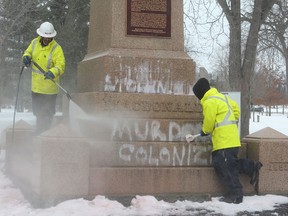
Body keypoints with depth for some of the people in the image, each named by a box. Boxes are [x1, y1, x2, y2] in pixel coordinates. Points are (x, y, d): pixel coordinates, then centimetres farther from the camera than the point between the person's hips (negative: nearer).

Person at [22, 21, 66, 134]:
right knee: (37, 110, 20)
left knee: (47, 113, 3)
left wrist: (53, 72, -43)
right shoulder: (35, 42, 3)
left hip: (49, 87, -6)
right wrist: (26, 56, -6)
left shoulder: (56, 49, -15)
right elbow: (28, 52, 18)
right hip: (36, 85, 6)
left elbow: (61, 66, -23)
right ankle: (38, 133, 38)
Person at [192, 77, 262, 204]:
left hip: (224, 141, -10)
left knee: (226, 168, -5)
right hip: (231, 138, 10)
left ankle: (235, 195, -1)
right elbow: (236, 108, 25)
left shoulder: (209, 102, -12)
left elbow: (209, 122, -9)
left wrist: (204, 131, 11)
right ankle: (252, 168, 9)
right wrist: (233, 122, 30)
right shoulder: (221, 97, 17)